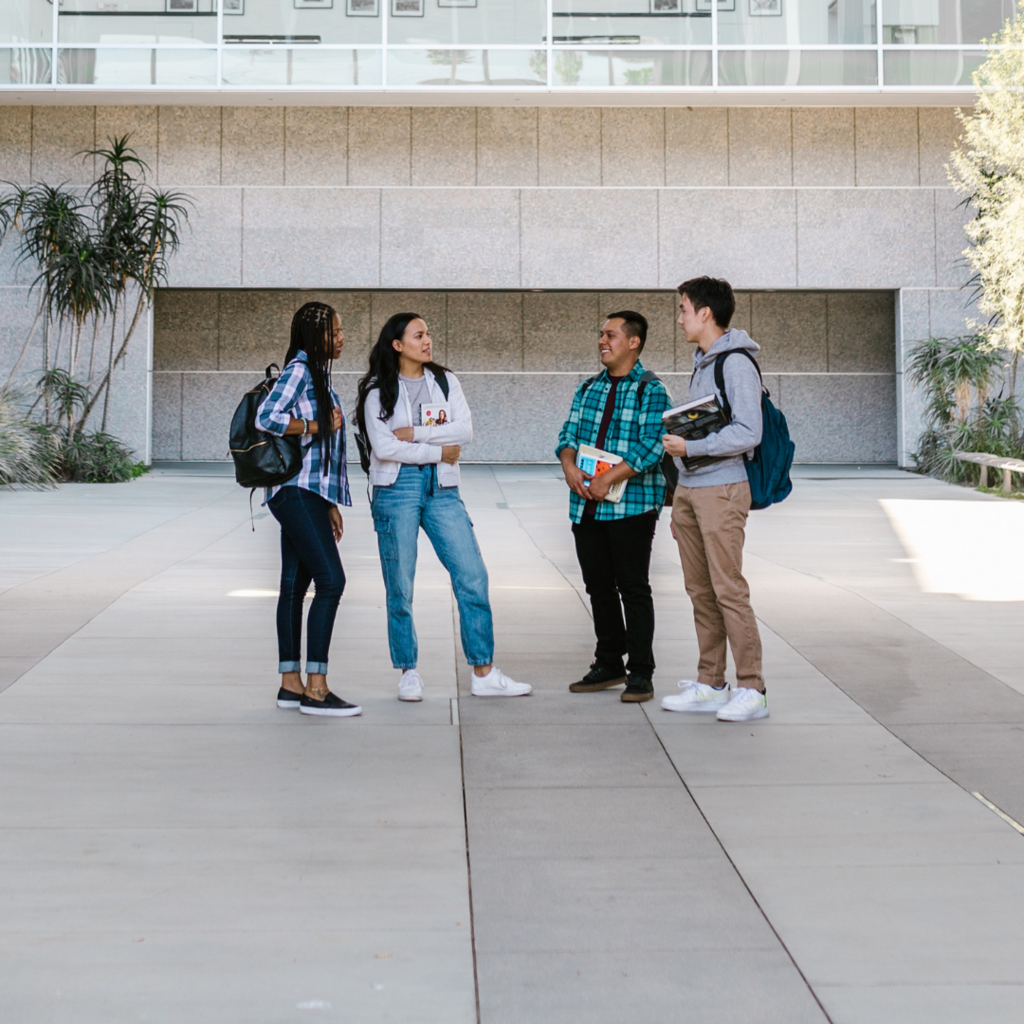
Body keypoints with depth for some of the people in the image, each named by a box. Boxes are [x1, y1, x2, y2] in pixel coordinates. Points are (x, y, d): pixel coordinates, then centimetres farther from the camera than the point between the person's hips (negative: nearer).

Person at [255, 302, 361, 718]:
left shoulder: (319, 374, 20)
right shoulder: (299, 370, -9)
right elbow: (266, 418, -23)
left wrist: (330, 504, 20)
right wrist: (318, 426, -12)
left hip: (309, 495, 10)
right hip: (296, 491, -10)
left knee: (295, 585, 10)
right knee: (331, 579, -15)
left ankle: (291, 684, 14)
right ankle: (316, 689, -15)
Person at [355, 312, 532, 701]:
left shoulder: (445, 381, 11)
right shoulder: (378, 390, 2)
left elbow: (464, 430, -3)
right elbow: (383, 447, -10)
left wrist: (415, 433, -11)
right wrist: (439, 451, -6)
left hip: (441, 488, 3)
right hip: (397, 487, -3)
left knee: (473, 577, -3)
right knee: (400, 586, -1)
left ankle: (484, 673, 2)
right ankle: (408, 673, 13)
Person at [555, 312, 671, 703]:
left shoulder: (650, 391, -5)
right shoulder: (588, 388, 15)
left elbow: (651, 447, -14)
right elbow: (569, 433, 12)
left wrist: (608, 479, -20)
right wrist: (569, 467, -9)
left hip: (631, 505, -6)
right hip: (586, 506, 6)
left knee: (633, 588, -2)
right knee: (599, 587, 12)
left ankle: (641, 673, 5)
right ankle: (609, 665, 24)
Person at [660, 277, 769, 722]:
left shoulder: (736, 364, -11)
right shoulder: (701, 363, 17)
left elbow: (747, 433, -19)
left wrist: (690, 447, -19)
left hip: (721, 489, -9)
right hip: (689, 489, 9)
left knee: (729, 590, -9)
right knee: (700, 591, 10)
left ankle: (751, 689, -4)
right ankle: (709, 684, 16)